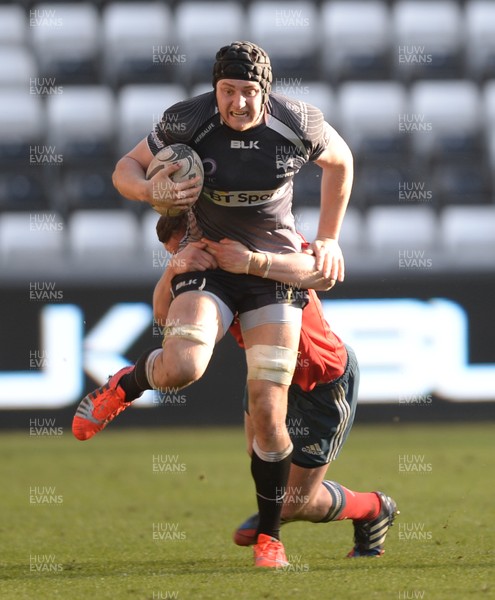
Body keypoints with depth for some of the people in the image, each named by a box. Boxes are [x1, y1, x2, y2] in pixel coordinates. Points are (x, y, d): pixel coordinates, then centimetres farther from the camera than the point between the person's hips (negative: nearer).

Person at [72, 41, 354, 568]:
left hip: (275, 271, 0)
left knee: (268, 411, -9)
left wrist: (328, 239, 11)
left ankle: (269, 536, 9)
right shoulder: (188, 121, -14)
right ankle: (125, 385, 6)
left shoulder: (297, 123, -13)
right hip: (208, 265, 0)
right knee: (181, 368, -31)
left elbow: (339, 161, 9)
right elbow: (125, 169, -2)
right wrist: (149, 190, -25)